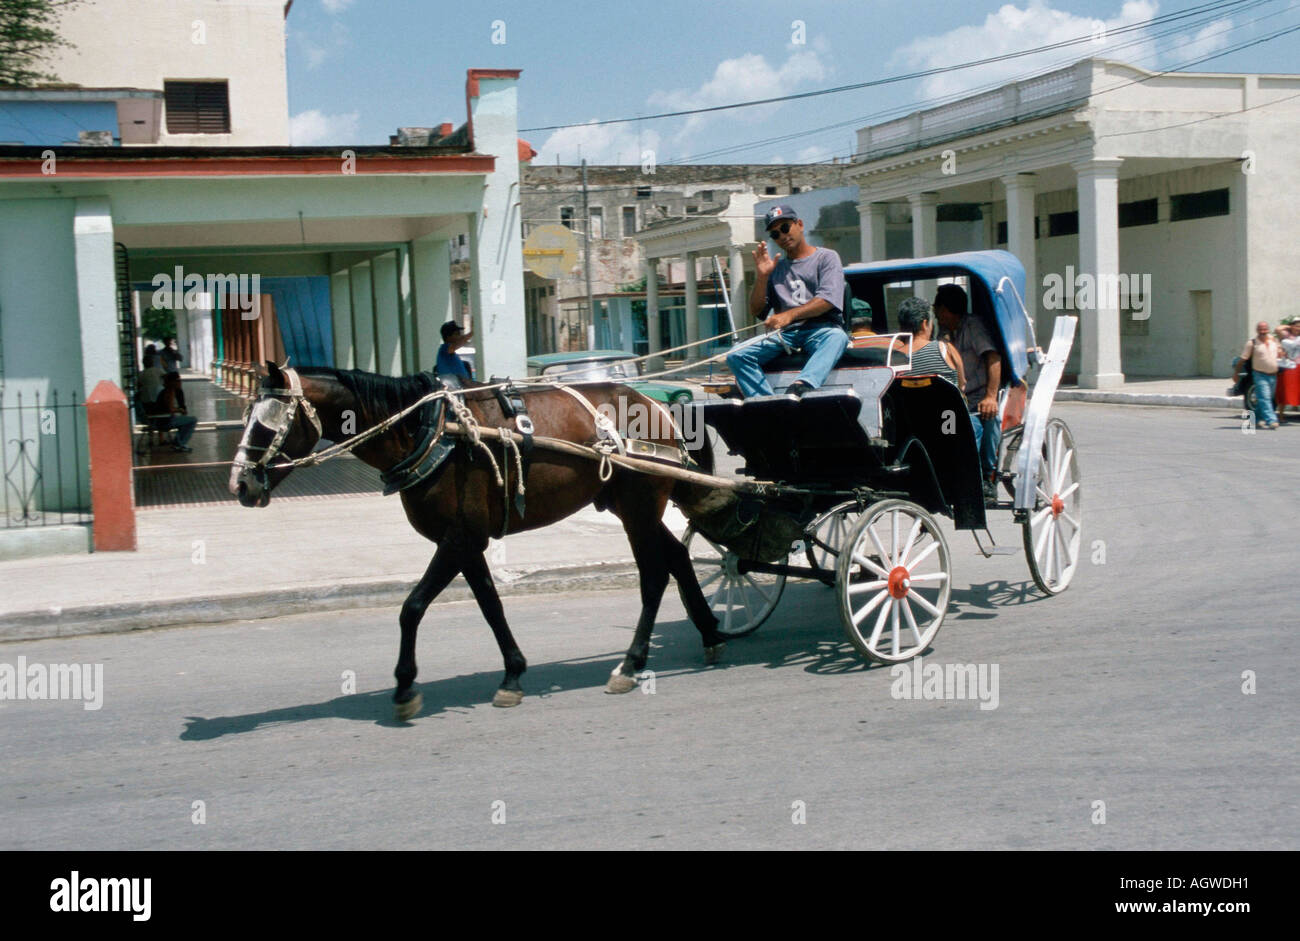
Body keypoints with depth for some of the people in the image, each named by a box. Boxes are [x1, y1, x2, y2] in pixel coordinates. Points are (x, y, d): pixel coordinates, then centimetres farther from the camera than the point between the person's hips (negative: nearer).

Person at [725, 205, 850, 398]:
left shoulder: (826, 257, 10)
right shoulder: (776, 267, 23)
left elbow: (827, 300, -7)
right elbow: (755, 311, 16)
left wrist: (789, 315, -22)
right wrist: (761, 277, -1)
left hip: (820, 329, -4)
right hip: (784, 333, 4)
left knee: (837, 337, -39)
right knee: (736, 356, -20)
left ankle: (802, 386, -64)